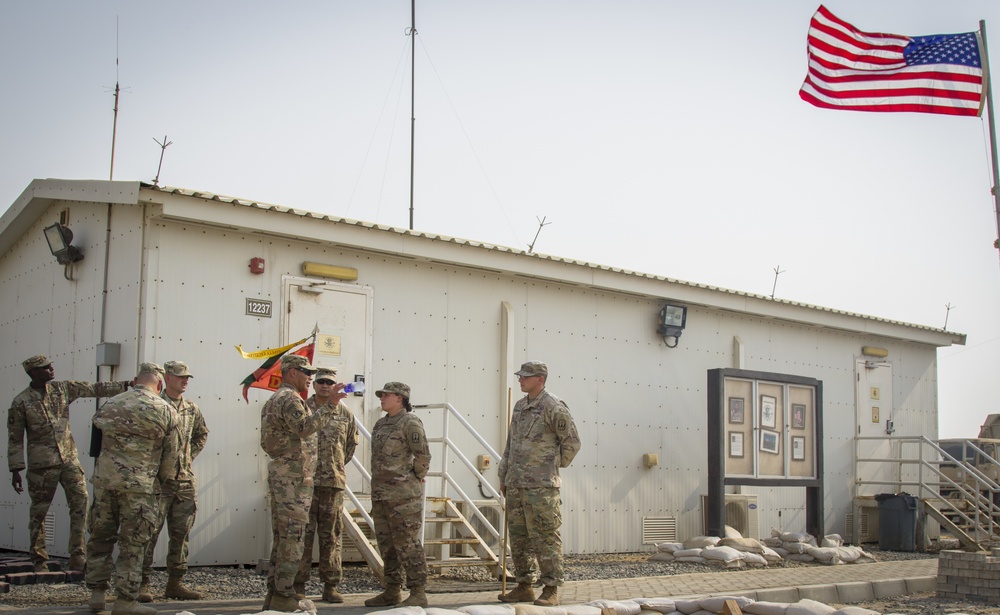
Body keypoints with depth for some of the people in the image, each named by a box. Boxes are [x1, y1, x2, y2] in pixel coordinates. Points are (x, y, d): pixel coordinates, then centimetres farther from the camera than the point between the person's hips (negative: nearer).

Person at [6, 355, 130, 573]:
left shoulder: (63, 389, 6)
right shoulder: (21, 402, -4)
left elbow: (95, 389, 6)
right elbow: (15, 438, -2)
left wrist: (126, 386, -3)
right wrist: (15, 470, -6)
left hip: (69, 458, 4)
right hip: (41, 464, -4)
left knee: (80, 502, -6)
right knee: (38, 512, 4)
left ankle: (77, 558, -1)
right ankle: (39, 561, 17)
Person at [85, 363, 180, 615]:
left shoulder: (111, 404, 8)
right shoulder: (164, 410, -2)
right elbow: (171, 453, 2)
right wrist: (161, 480, 18)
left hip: (105, 480, 4)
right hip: (140, 485, -4)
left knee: (100, 537, 15)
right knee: (132, 545, 3)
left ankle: (97, 593, 21)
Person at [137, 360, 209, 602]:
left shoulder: (192, 409, 12)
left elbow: (202, 434, 27)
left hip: (186, 480, 6)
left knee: (181, 534, 10)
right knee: (149, 532, -4)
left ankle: (175, 583, 18)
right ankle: (142, 584, 3)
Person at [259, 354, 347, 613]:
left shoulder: (275, 399, 20)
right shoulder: (290, 399, -13)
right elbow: (304, 429, -31)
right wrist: (329, 405, -34)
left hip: (280, 473, 11)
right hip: (294, 475, -11)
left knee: (282, 536, 12)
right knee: (292, 535, -8)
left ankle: (275, 593, 16)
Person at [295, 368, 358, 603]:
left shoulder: (345, 414, 8)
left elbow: (351, 444, 19)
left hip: (334, 482, 2)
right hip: (304, 480, -2)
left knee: (331, 535, 6)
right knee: (303, 533, 0)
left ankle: (331, 586, 13)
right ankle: (299, 585, 7)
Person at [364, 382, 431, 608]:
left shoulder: (410, 422, -11)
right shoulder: (381, 424, 15)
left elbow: (423, 456, -15)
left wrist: (415, 478, -3)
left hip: (404, 496, -9)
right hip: (380, 494, 9)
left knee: (408, 545, -6)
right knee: (387, 545, 13)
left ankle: (418, 593, -1)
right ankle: (392, 591, 21)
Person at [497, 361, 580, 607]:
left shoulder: (554, 407, -10)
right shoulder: (519, 406, 15)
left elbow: (572, 442, -8)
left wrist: (554, 466, 1)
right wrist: (503, 477, 18)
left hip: (541, 485, -8)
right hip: (515, 484, 8)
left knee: (545, 538, -4)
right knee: (519, 538, 11)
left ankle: (551, 590, 3)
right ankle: (524, 587, 20)